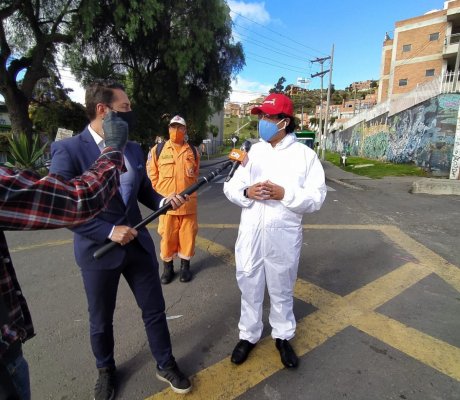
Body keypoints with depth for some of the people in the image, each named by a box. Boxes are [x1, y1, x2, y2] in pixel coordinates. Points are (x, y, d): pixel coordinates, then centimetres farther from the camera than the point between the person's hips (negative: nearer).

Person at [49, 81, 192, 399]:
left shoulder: (134, 149, 3)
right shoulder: (68, 150, -14)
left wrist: (165, 201, -10)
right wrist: (108, 231, -20)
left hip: (138, 244, 4)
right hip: (98, 251, -4)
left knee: (155, 309, 15)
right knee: (101, 321, 18)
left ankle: (165, 364, 38)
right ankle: (106, 371, 46)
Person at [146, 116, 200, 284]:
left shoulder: (193, 151, 7)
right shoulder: (158, 150, 0)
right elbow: (152, 173, 5)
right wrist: (160, 191, 1)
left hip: (188, 202, 2)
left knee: (187, 234, 9)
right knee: (167, 235, 7)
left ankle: (185, 266, 27)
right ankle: (168, 267, 25)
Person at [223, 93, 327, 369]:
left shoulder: (305, 154, -4)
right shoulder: (252, 151, 4)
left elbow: (316, 198, -8)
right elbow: (230, 186, 3)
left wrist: (284, 194, -22)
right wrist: (246, 192, -18)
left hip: (284, 235, -2)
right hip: (251, 232, 3)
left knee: (282, 290, 17)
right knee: (250, 288, 16)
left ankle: (283, 337, 40)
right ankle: (248, 335, 38)